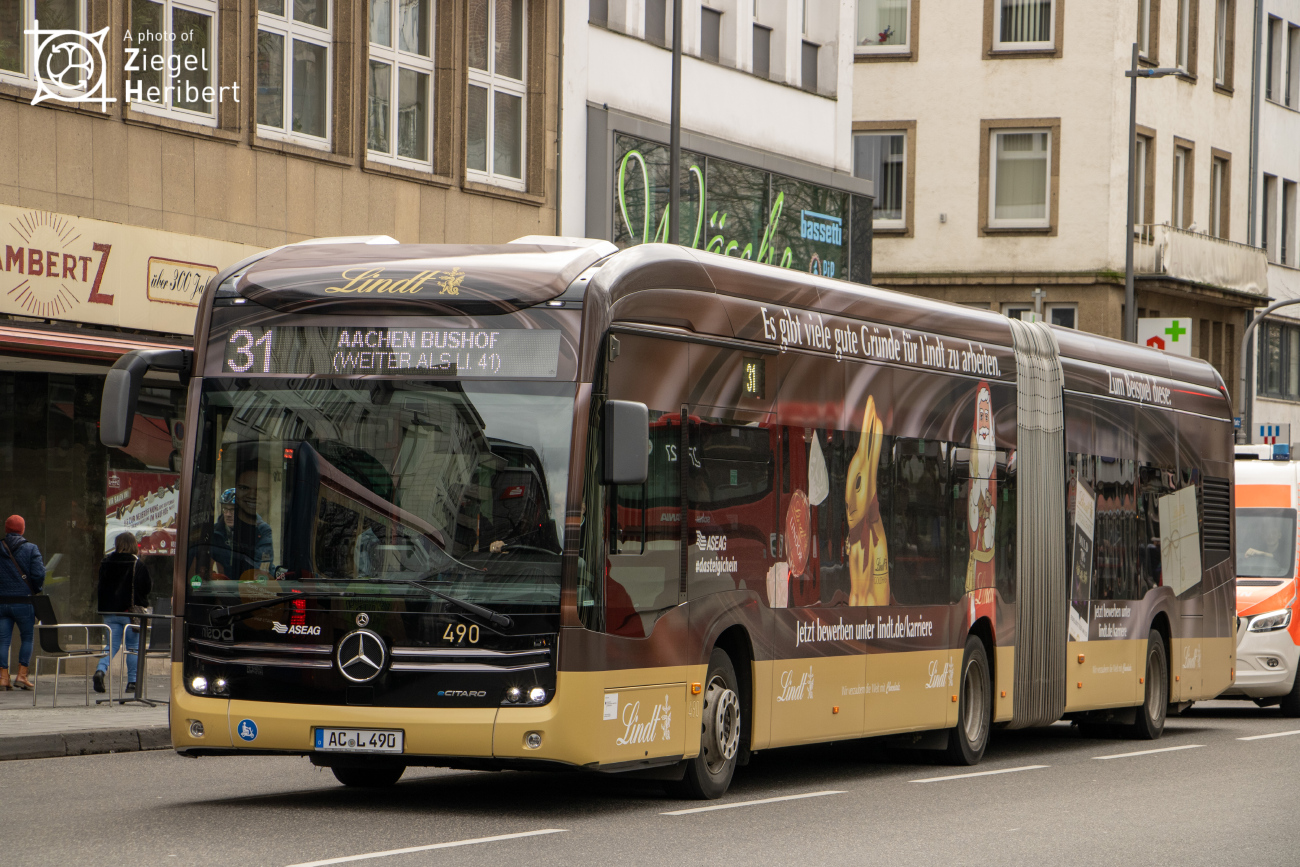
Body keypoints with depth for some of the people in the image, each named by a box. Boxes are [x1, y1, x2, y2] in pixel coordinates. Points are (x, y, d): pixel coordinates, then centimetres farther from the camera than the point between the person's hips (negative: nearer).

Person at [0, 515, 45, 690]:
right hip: (23, 602, -2)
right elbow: (39, 574, -11)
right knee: (28, 637, 10)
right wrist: (36, 590, 6)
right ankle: (22, 675, 3)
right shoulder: (31, 549, -3)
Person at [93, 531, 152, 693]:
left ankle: (100, 669, -17)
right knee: (133, 646, 8)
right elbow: (147, 586, -5)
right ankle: (132, 681, 8)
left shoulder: (106, 562, 1)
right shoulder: (137, 564, -10)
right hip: (131, 611, -3)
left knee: (112, 645, 9)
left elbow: (101, 585, 9)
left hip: (109, 611, 3)